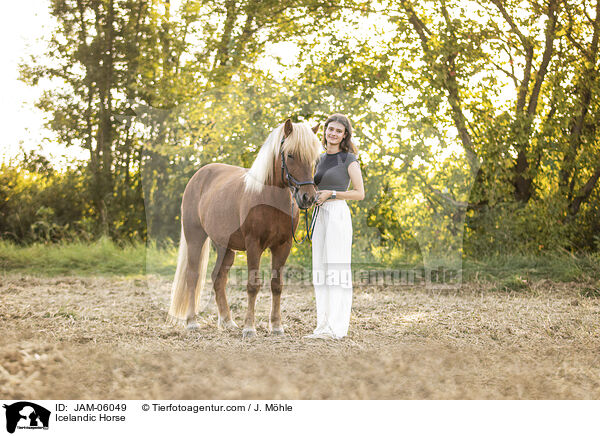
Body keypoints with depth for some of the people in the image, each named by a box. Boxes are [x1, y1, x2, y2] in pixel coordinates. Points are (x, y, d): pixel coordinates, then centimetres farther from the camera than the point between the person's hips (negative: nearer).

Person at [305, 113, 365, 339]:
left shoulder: (349, 160, -3)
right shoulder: (321, 158, 17)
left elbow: (360, 193, -7)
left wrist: (331, 194, -14)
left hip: (338, 213, -8)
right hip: (320, 215, 8)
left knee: (337, 269, -9)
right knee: (320, 271, 7)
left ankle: (337, 328, -8)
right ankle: (323, 325, 12)